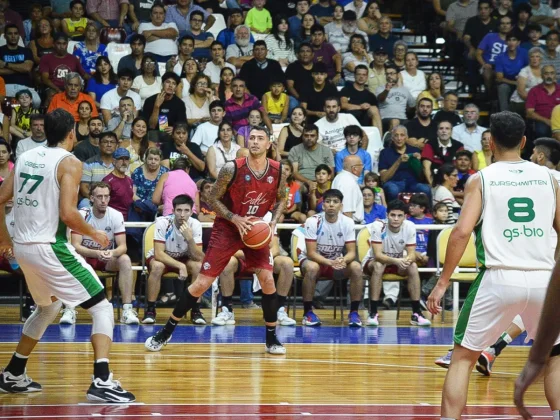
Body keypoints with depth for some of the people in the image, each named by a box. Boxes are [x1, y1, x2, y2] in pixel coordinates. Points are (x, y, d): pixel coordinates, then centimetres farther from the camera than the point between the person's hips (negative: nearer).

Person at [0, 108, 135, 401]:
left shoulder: (26, 157, 10)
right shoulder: (69, 163, -10)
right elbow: (68, 214, -19)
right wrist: (95, 234, -3)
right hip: (49, 247, -7)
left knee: (49, 307, 30)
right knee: (102, 308, -1)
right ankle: (101, 382, -17)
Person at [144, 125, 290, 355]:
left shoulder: (277, 171, -9)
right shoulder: (232, 169, -19)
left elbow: (281, 200, 9)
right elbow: (213, 199, -9)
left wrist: (273, 223, -8)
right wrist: (235, 219, -21)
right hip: (227, 229, -3)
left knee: (268, 280, -10)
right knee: (202, 283, -4)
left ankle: (272, 339, 6)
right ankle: (166, 332, 9)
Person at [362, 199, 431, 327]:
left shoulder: (410, 227, -17)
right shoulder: (378, 226, -27)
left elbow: (412, 254, -17)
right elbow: (378, 255, -32)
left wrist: (407, 260, -42)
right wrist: (396, 261, -50)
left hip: (398, 262, 3)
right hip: (373, 262, -3)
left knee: (413, 266, -25)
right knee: (378, 265, -36)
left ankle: (416, 313, -21)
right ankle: (373, 313, -32)